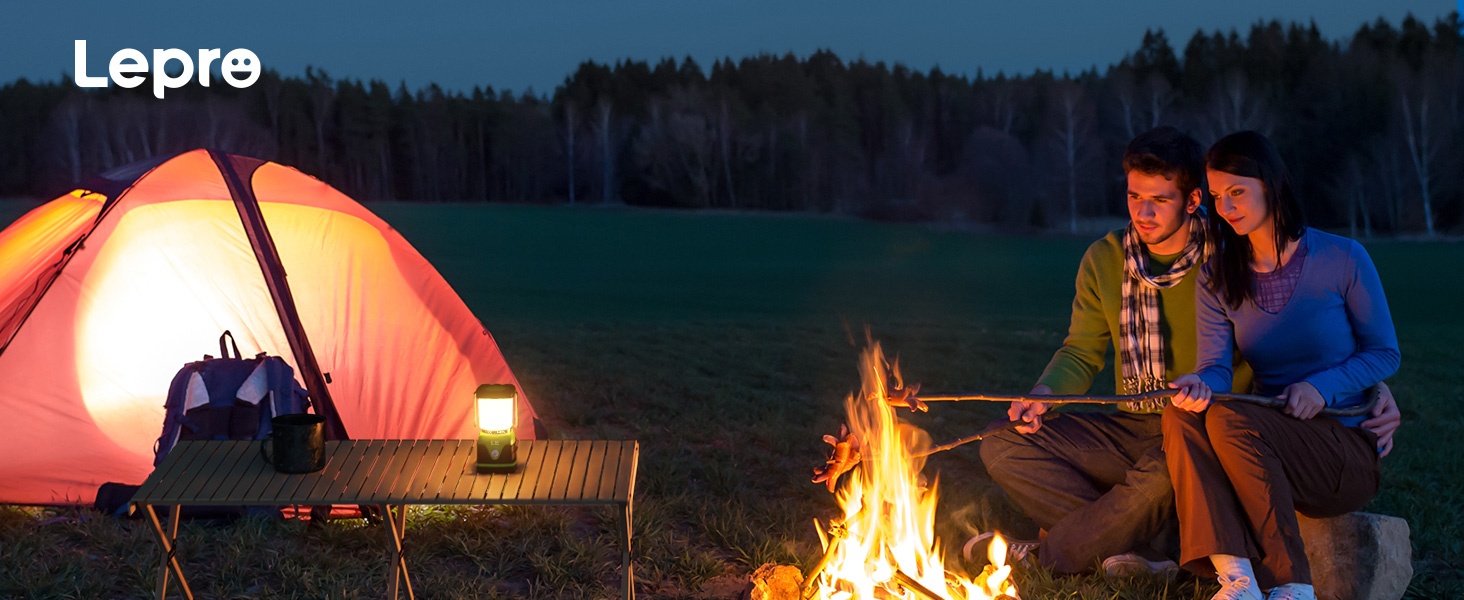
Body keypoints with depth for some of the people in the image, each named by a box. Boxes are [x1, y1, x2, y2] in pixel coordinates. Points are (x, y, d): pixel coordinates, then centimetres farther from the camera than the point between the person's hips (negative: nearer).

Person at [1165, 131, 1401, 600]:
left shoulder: (1342, 259, -3)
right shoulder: (1216, 279, 7)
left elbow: (1385, 353, 2)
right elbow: (1216, 366, -4)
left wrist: (1322, 386, -16)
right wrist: (1200, 385, -29)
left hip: (1348, 448, -4)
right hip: (1269, 450, 4)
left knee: (1229, 420, -32)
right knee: (1180, 416, -26)